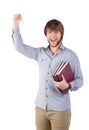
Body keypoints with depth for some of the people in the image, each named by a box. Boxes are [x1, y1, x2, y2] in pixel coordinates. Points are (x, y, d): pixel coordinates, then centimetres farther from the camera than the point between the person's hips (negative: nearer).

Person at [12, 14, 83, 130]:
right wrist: (16, 25, -1)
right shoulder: (40, 53, 6)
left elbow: (80, 80, -4)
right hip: (40, 107, 4)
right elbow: (20, 47, 8)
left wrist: (68, 86, -24)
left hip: (60, 109, -4)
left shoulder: (71, 55, -5)